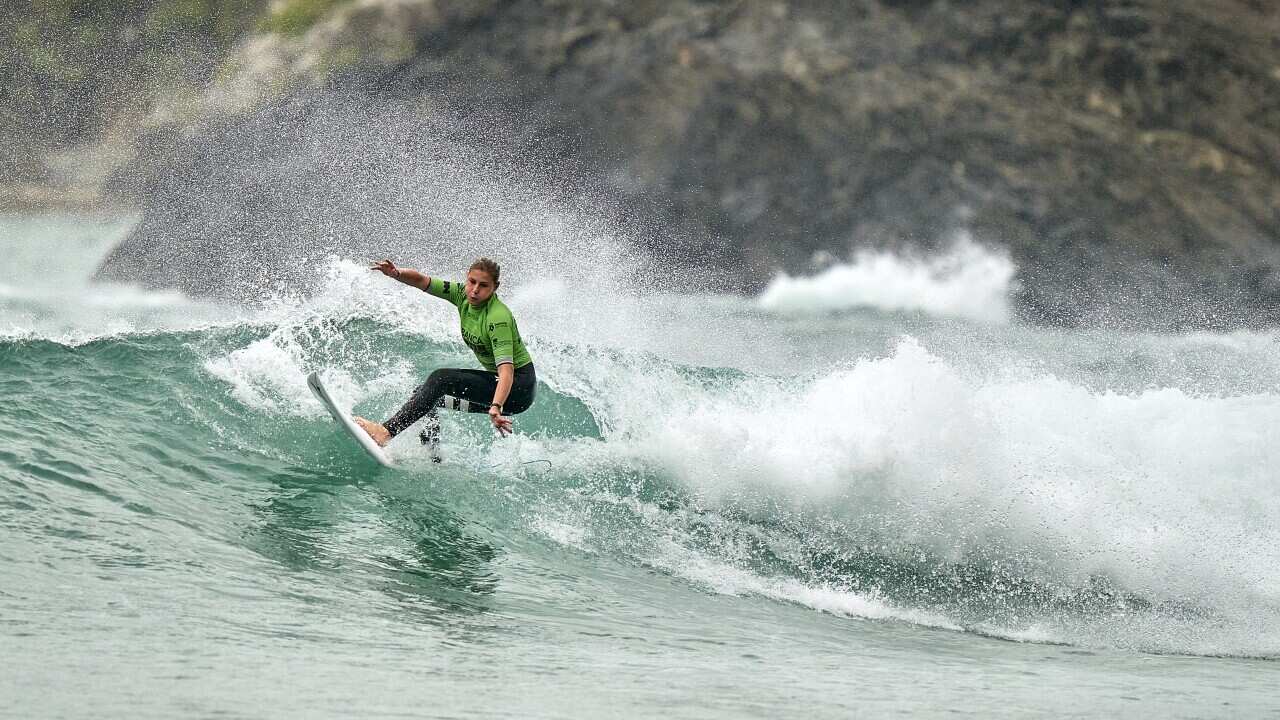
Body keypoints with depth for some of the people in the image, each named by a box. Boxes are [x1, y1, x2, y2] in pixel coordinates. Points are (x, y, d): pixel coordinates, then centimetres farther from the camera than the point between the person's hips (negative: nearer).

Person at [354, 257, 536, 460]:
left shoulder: (498, 318, -27)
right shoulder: (463, 295, -4)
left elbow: (506, 370, -36)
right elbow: (421, 281, -4)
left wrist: (496, 408, -52)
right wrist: (396, 273, -27)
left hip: (518, 385, -9)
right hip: (493, 378, 9)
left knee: (441, 379, -23)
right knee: (425, 393, 8)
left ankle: (388, 431, -31)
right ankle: (433, 456, 8)